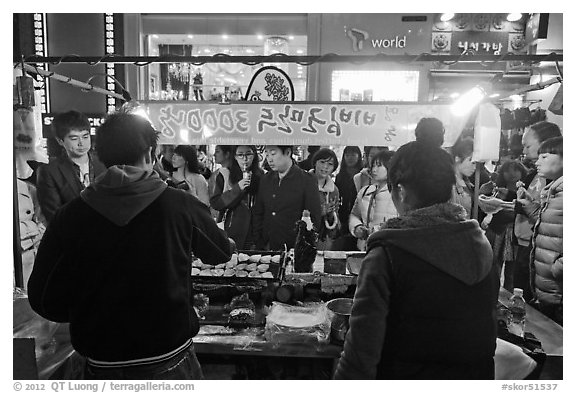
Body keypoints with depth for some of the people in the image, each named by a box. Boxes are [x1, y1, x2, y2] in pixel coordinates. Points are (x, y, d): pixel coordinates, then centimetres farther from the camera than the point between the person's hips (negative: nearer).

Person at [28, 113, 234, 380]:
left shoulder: (68, 216, -12)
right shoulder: (181, 205, -16)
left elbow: (43, 300, -6)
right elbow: (222, 253, 1)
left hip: (102, 367, 2)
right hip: (170, 362, -1)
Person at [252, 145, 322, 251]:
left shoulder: (307, 180, -7)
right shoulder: (265, 179, 7)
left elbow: (314, 220, -8)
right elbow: (257, 214, 11)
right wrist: (259, 245, 2)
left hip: (294, 250, -4)